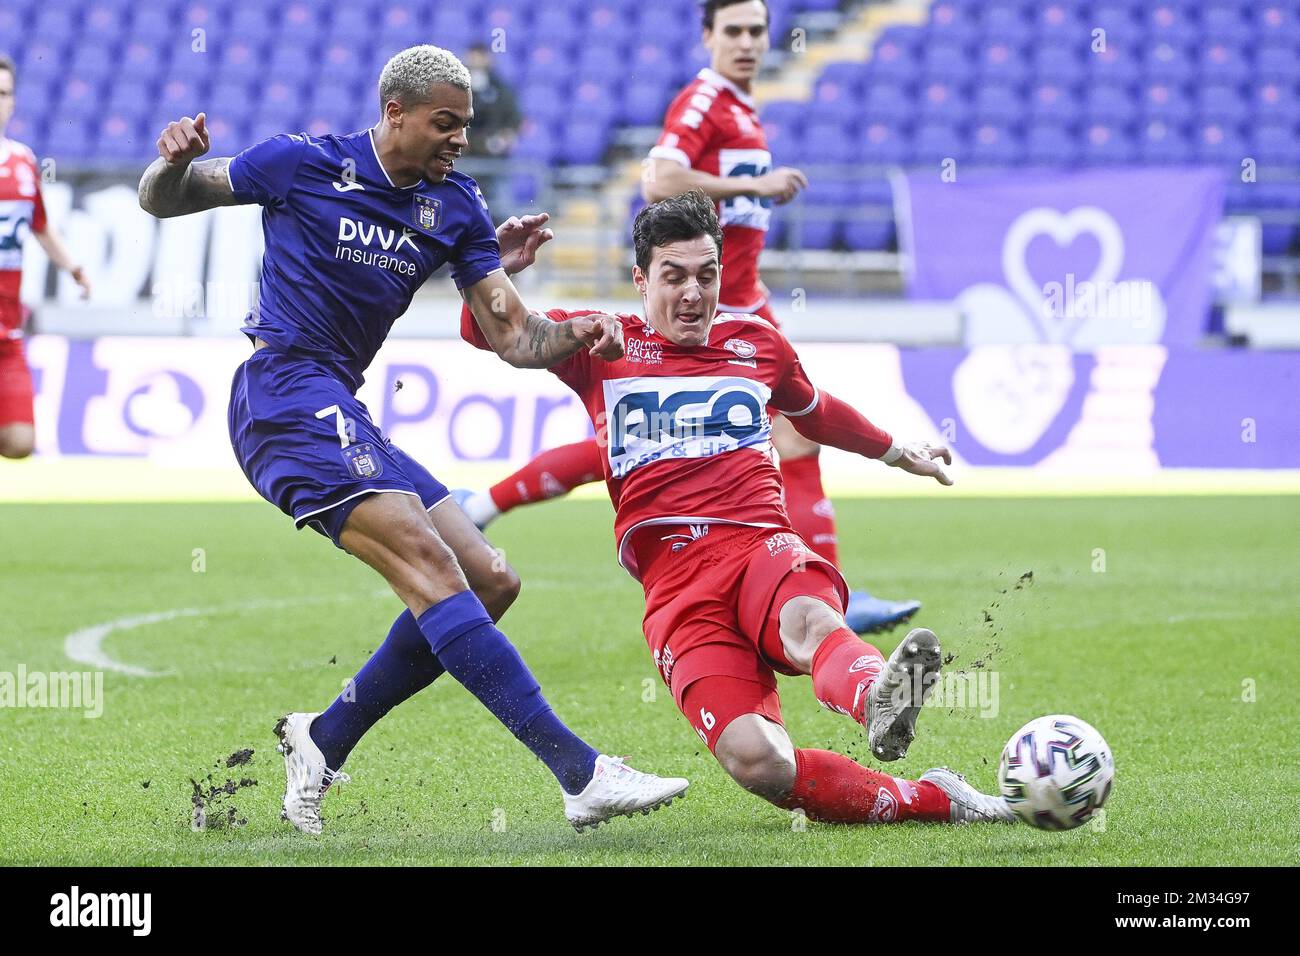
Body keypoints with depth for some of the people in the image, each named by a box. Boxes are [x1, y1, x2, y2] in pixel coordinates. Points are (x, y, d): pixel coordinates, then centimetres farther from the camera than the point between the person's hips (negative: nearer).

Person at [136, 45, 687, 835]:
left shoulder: (456, 207, 11)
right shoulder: (306, 164, -3)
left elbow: (513, 337, 7)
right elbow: (163, 202, 5)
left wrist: (573, 336, -14)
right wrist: (175, 164, -17)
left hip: (339, 410, 8)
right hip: (283, 390, -8)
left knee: (489, 582, 4)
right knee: (423, 557, -24)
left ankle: (323, 741, 12)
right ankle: (582, 774, -35)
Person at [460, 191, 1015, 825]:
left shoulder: (757, 341, 23)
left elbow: (813, 411, 44)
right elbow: (486, 330, 19)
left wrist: (897, 452, 55)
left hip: (763, 547, 1)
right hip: (675, 584, -1)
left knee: (809, 620, -43)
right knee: (756, 760, -32)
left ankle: (880, 702, -73)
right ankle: (928, 800, -25)